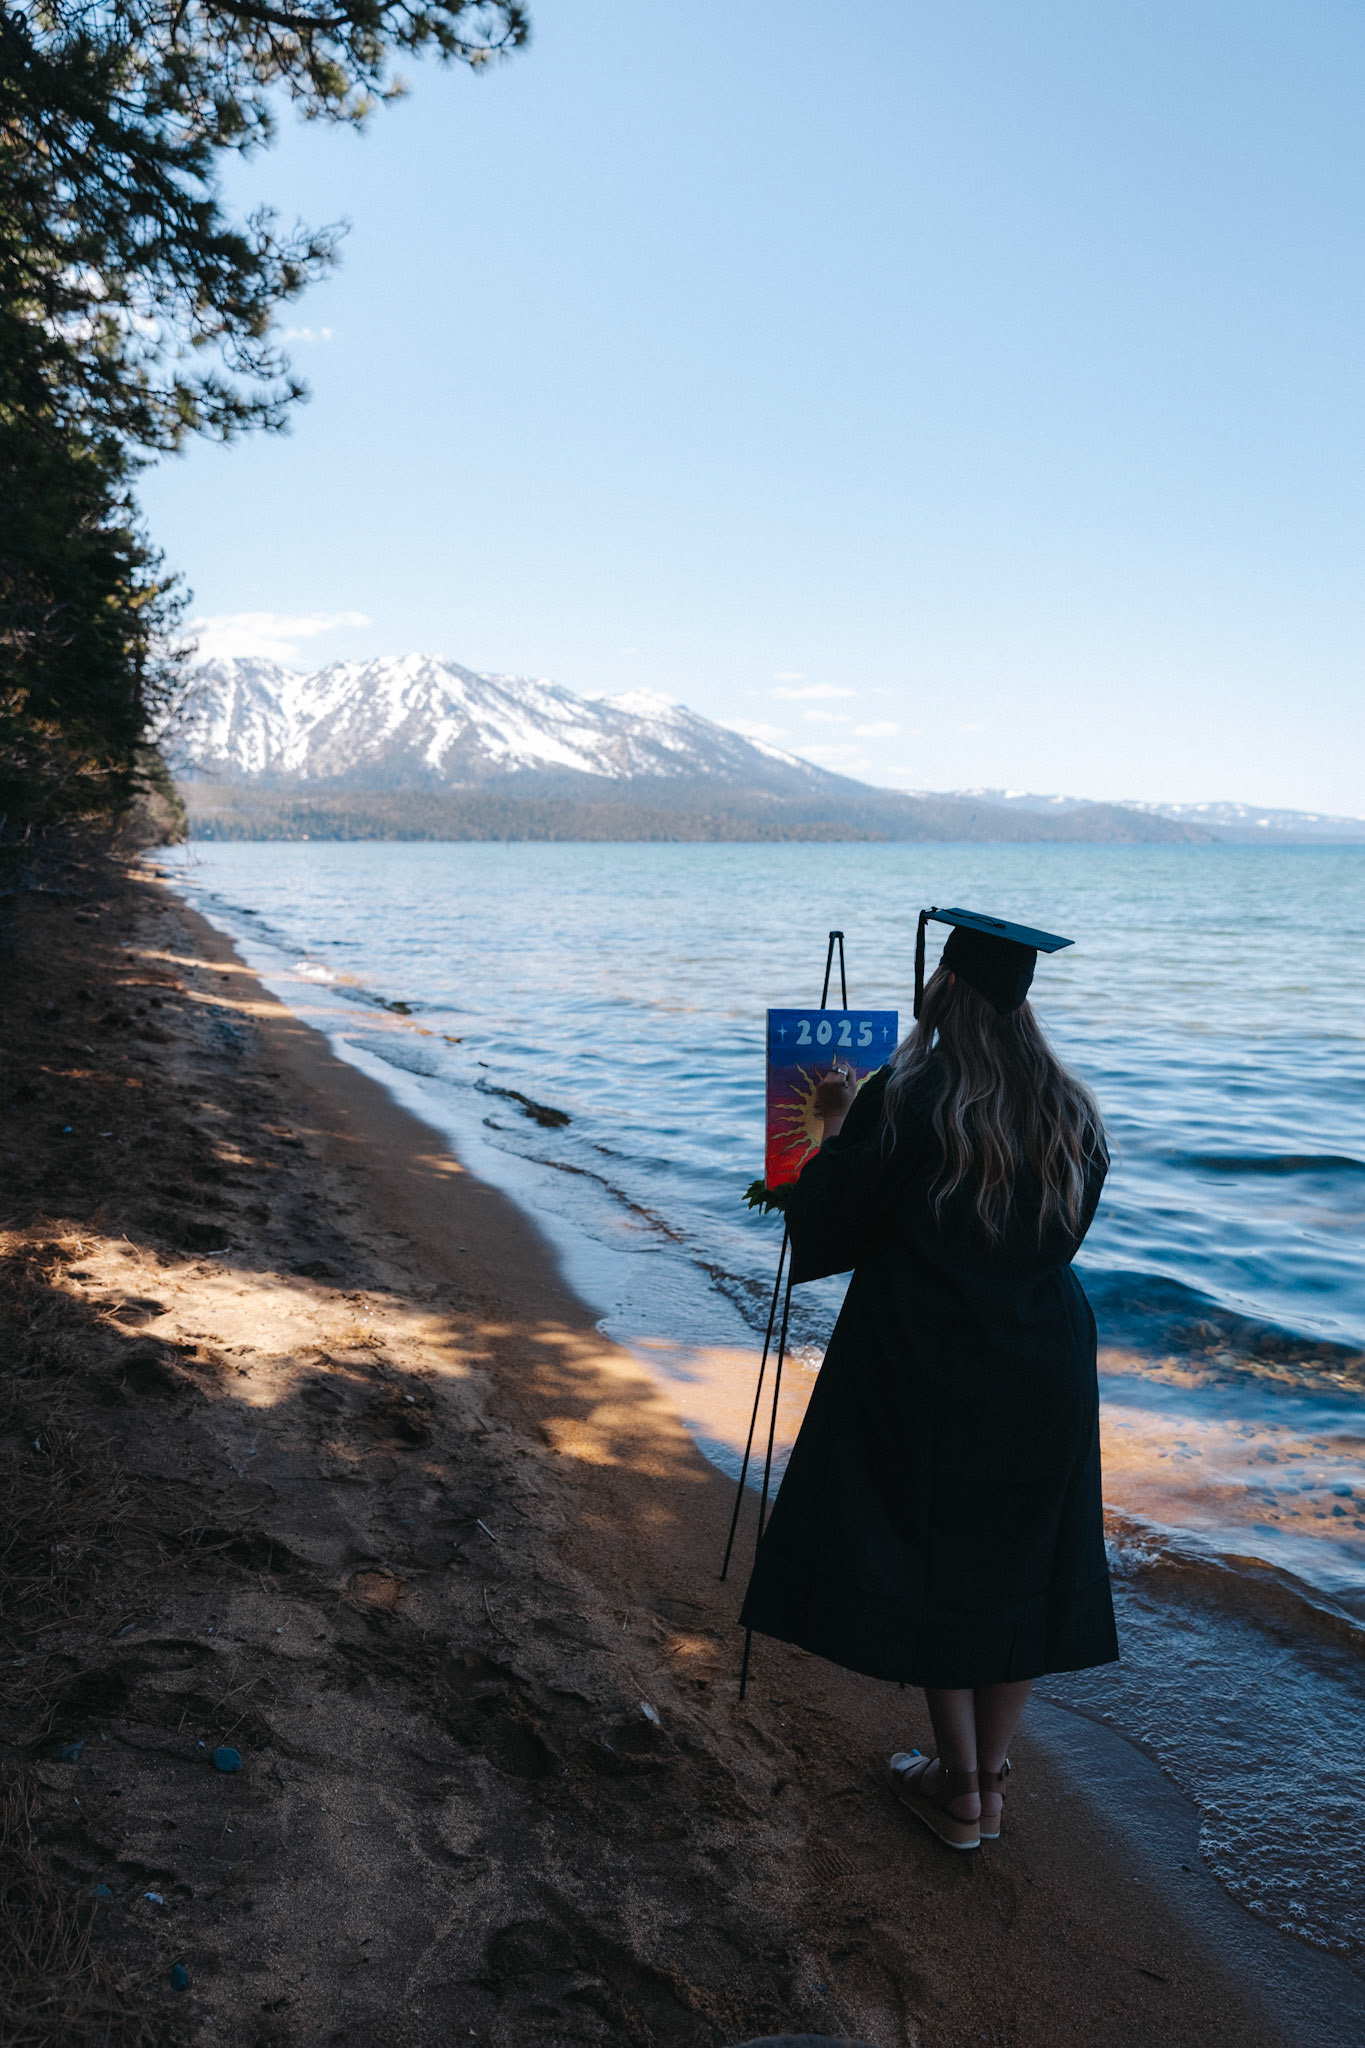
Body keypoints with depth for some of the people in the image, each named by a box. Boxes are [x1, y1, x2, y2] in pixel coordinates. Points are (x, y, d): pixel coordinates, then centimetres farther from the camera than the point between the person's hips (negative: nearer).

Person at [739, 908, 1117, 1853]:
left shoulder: (900, 1104, -16)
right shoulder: (1073, 1114, 0)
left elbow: (826, 1227, -11)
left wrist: (836, 1129, 4)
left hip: (922, 1370, -4)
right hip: (1042, 1372, 5)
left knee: (927, 1560, 12)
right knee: (1019, 1564, 16)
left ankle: (959, 1786, 21)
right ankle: (990, 1776, 28)